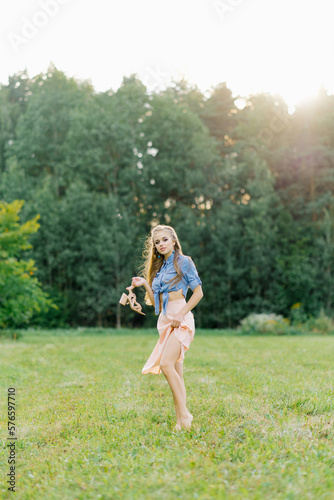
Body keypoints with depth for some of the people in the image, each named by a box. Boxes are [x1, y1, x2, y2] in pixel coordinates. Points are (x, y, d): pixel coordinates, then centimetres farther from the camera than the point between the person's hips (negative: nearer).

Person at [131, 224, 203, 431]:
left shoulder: (184, 261, 0)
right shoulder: (159, 267, 19)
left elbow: (198, 292, -5)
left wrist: (181, 314, -14)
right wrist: (145, 284, 4)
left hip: (181, 319, -7)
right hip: (165, 320, 7)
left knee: (166, 364, -23)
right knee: (176, 373, 5)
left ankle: (184, 413, -19)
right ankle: (181, 418, 9)